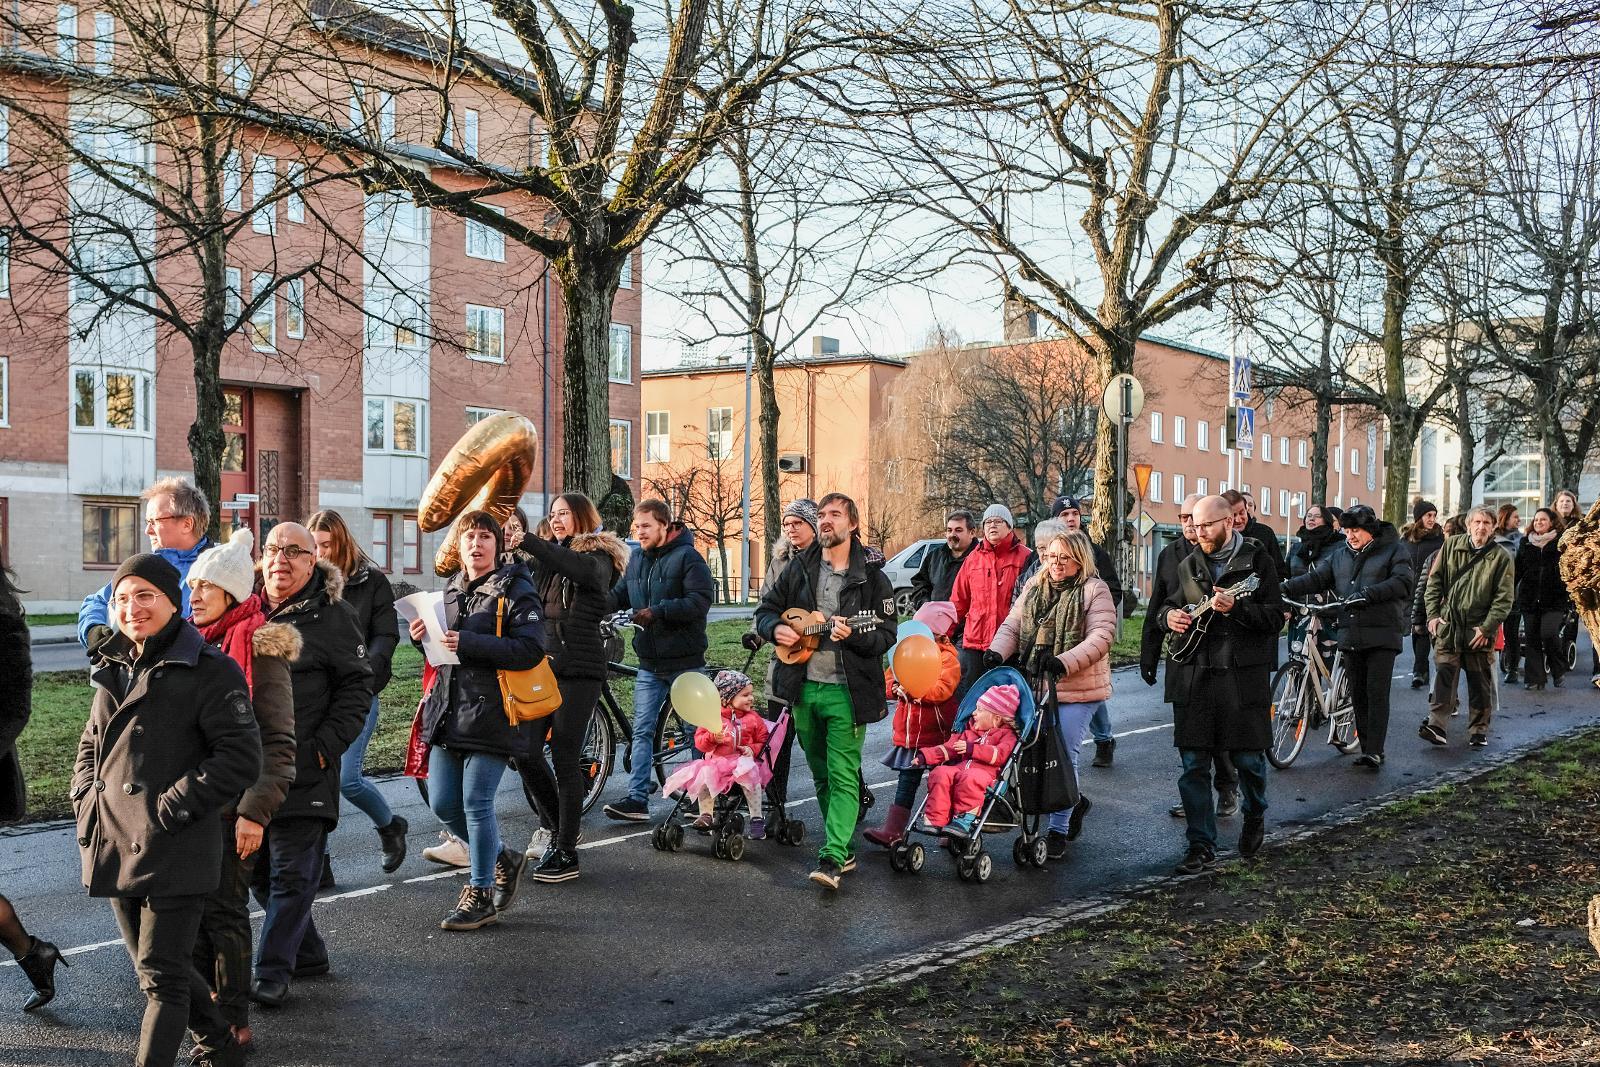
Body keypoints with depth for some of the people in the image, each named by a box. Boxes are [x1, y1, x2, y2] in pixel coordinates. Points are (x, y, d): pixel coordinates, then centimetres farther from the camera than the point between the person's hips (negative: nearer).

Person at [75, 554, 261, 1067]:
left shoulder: (210, 670, -10)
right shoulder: (114, 668, 12)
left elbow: (241, 758, -15)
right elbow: (91, 744, 25)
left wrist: (171, 805, -18)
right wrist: (84, 799, 8)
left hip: (173, 851, -8)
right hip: (114, 846, 8)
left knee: (161, 975, -4)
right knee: (152, 964, 18)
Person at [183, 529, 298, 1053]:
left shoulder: (260, 648, -11)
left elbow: (278, 740, -14)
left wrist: (255, 811, -19)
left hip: (231, 806, -7)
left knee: (223, 910, -1)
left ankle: (233, 1020, 10)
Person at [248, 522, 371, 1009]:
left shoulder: (332, 616, -3)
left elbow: (357, 687, -3)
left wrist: (324, 747, -10)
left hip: (303, 772, -6)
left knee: (292, 874, -2)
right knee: (258, 869, 13)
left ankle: (272, 972, 5)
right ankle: (308, 953, 28)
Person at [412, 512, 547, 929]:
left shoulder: (515, 590, -7)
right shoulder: (451, 589, 16)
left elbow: (530, 650, -18)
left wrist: (468, 643, -23)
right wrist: (425, 638, 4)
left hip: (490, 713, -7)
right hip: (447, 713, 7)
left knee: (476, 803, -5)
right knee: (443, 805, 8)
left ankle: (481, 895, 11)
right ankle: (504, 859, 30)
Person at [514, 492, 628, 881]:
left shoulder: (599, 556, -2)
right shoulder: (552, 559, 19)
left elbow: (580, 569, -27)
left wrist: (528, 542, -38)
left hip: (579, 670, -6)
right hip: (542, 665, 6)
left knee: (565, 758, -4)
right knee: (525, 752, 0)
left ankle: (566, 853, 6)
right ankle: (556, 828, 22)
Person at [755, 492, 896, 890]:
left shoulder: (871, 576, -3)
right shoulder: (799, 568, 9)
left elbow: (886, 634, -6)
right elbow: (766, 608, 16)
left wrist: (852, 635, -24)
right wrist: (776, 629, -5)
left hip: (845, 690, -5)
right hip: (803, 686, 5)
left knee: (843, 777, -9)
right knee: (821, 775, 14)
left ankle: (833, 858, -12)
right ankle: (842, 847, 26)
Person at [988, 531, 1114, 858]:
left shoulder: (1094, 590, -4)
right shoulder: (1034, 587, 13)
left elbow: (1101, 636, -14)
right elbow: (1012, 626, 12)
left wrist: (1064, 662, -26)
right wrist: (997, 651, -8)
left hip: (1078, 689, -6)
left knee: (1063, 755, -4)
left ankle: (1059, 829, 8)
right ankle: (1075, 802, 35)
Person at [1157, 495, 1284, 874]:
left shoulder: (1257, 560, -2)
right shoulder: (1189, 565, 12)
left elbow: (1275, 618, -7)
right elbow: (1168, 604, 23)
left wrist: (1235, 608, -23)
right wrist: (1169, 615, 0)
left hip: (1243, 675, -4)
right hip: (1194, 674, 4)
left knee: (1248, 759, 6)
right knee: (1193, 764, 1)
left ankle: (1254, 817, 36)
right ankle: (1201, 846, 9)